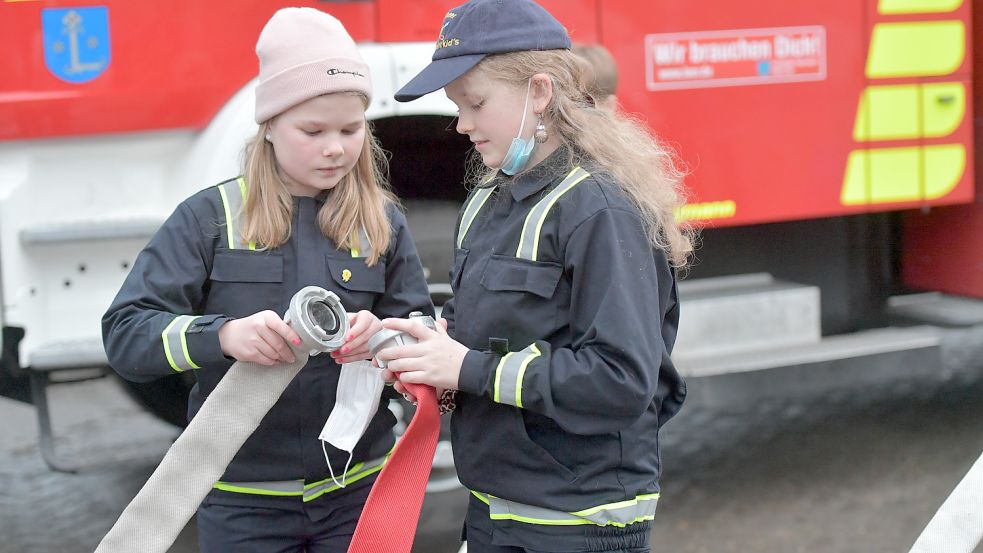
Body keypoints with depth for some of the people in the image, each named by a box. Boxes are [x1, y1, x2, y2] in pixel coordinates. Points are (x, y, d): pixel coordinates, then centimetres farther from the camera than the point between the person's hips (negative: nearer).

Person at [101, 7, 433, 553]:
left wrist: (381, 339, -22)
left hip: (357, 491, 2)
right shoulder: (210, 216, -5)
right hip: (242, 501, -2)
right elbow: (125, 333, -11)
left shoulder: (382, 222, 3)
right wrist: (223, 335, -30)